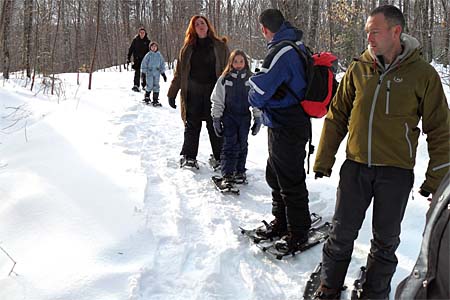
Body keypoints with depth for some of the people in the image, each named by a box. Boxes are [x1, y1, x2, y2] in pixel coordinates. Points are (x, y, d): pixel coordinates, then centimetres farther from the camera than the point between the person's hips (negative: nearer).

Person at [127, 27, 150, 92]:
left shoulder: (147, 41, 4)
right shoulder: (135, 40, 1)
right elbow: (130, 49, 3)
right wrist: (128, 58, -3)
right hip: (137, 59, -2)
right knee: (137, 72, -15)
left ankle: (144, 85, 23)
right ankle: (136, 85, -19)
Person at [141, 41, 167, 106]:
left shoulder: (159, 55, 7)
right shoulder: (148, 55, -2)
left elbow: (162, 64, 13)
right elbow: (144, 64, -1)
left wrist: (163, 73, 10)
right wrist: (143, 72, -5)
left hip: (157, 73, 3)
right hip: (149, 73, -3)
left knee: (156, 86, 2)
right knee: (149, 86, -5)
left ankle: (155, 100, 7)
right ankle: (147, 97, 17)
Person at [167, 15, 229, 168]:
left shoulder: (220, 46, 3)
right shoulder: (188, 48, 8)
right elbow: (179, 72, 10)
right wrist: (172, 93, 7)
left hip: (213, 92, -1)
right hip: (192, 92, 1)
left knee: (215, 126, 4)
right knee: (192, 126, 5)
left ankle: (219, 158, 14)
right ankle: (188, 156, 13)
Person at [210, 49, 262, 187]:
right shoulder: (224, 79, -1)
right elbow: (216, 100, 2)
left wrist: (258, 118, 4)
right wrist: (216, 118, -2)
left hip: (245, 117, 2)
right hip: (229, 117, -2)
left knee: (242, 145, 9)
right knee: (229, 145, -7)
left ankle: (240, 171, 23)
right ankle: (227, 175, -5)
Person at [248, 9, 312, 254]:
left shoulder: (279, 53, -23)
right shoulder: (298, 46, 8)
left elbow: (257, 95, -21)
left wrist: (254, 99, 1)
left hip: (285, 129, -10)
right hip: (294, 121, 10)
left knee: (290, 181, 3)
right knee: (275, 176, 20)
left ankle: (298, 233, 17)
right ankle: (281, 222, 34)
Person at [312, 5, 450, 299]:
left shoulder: (423, 73, -5)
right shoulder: (358, 69, 2)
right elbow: (337, 117, 9)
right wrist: (324, 159, 7)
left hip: (396, 172, -2)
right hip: (355, 167, 2)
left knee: (385, 240, 12)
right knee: (341, 235, 10)